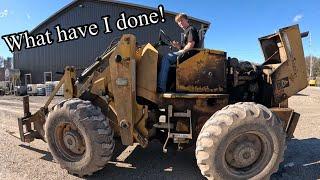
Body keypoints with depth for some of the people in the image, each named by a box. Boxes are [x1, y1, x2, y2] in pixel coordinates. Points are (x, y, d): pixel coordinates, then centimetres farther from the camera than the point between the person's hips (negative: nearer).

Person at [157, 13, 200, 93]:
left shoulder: (191, 29, -1)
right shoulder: (186, 32, 27)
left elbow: (191, 45, -16)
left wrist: (181, 51, -11)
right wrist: (177, 46, 7)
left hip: (190, 54, -10)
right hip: (186, 54, 10)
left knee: (166, 58, -21)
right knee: (166, 59, 4)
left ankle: (161, 87, -27)